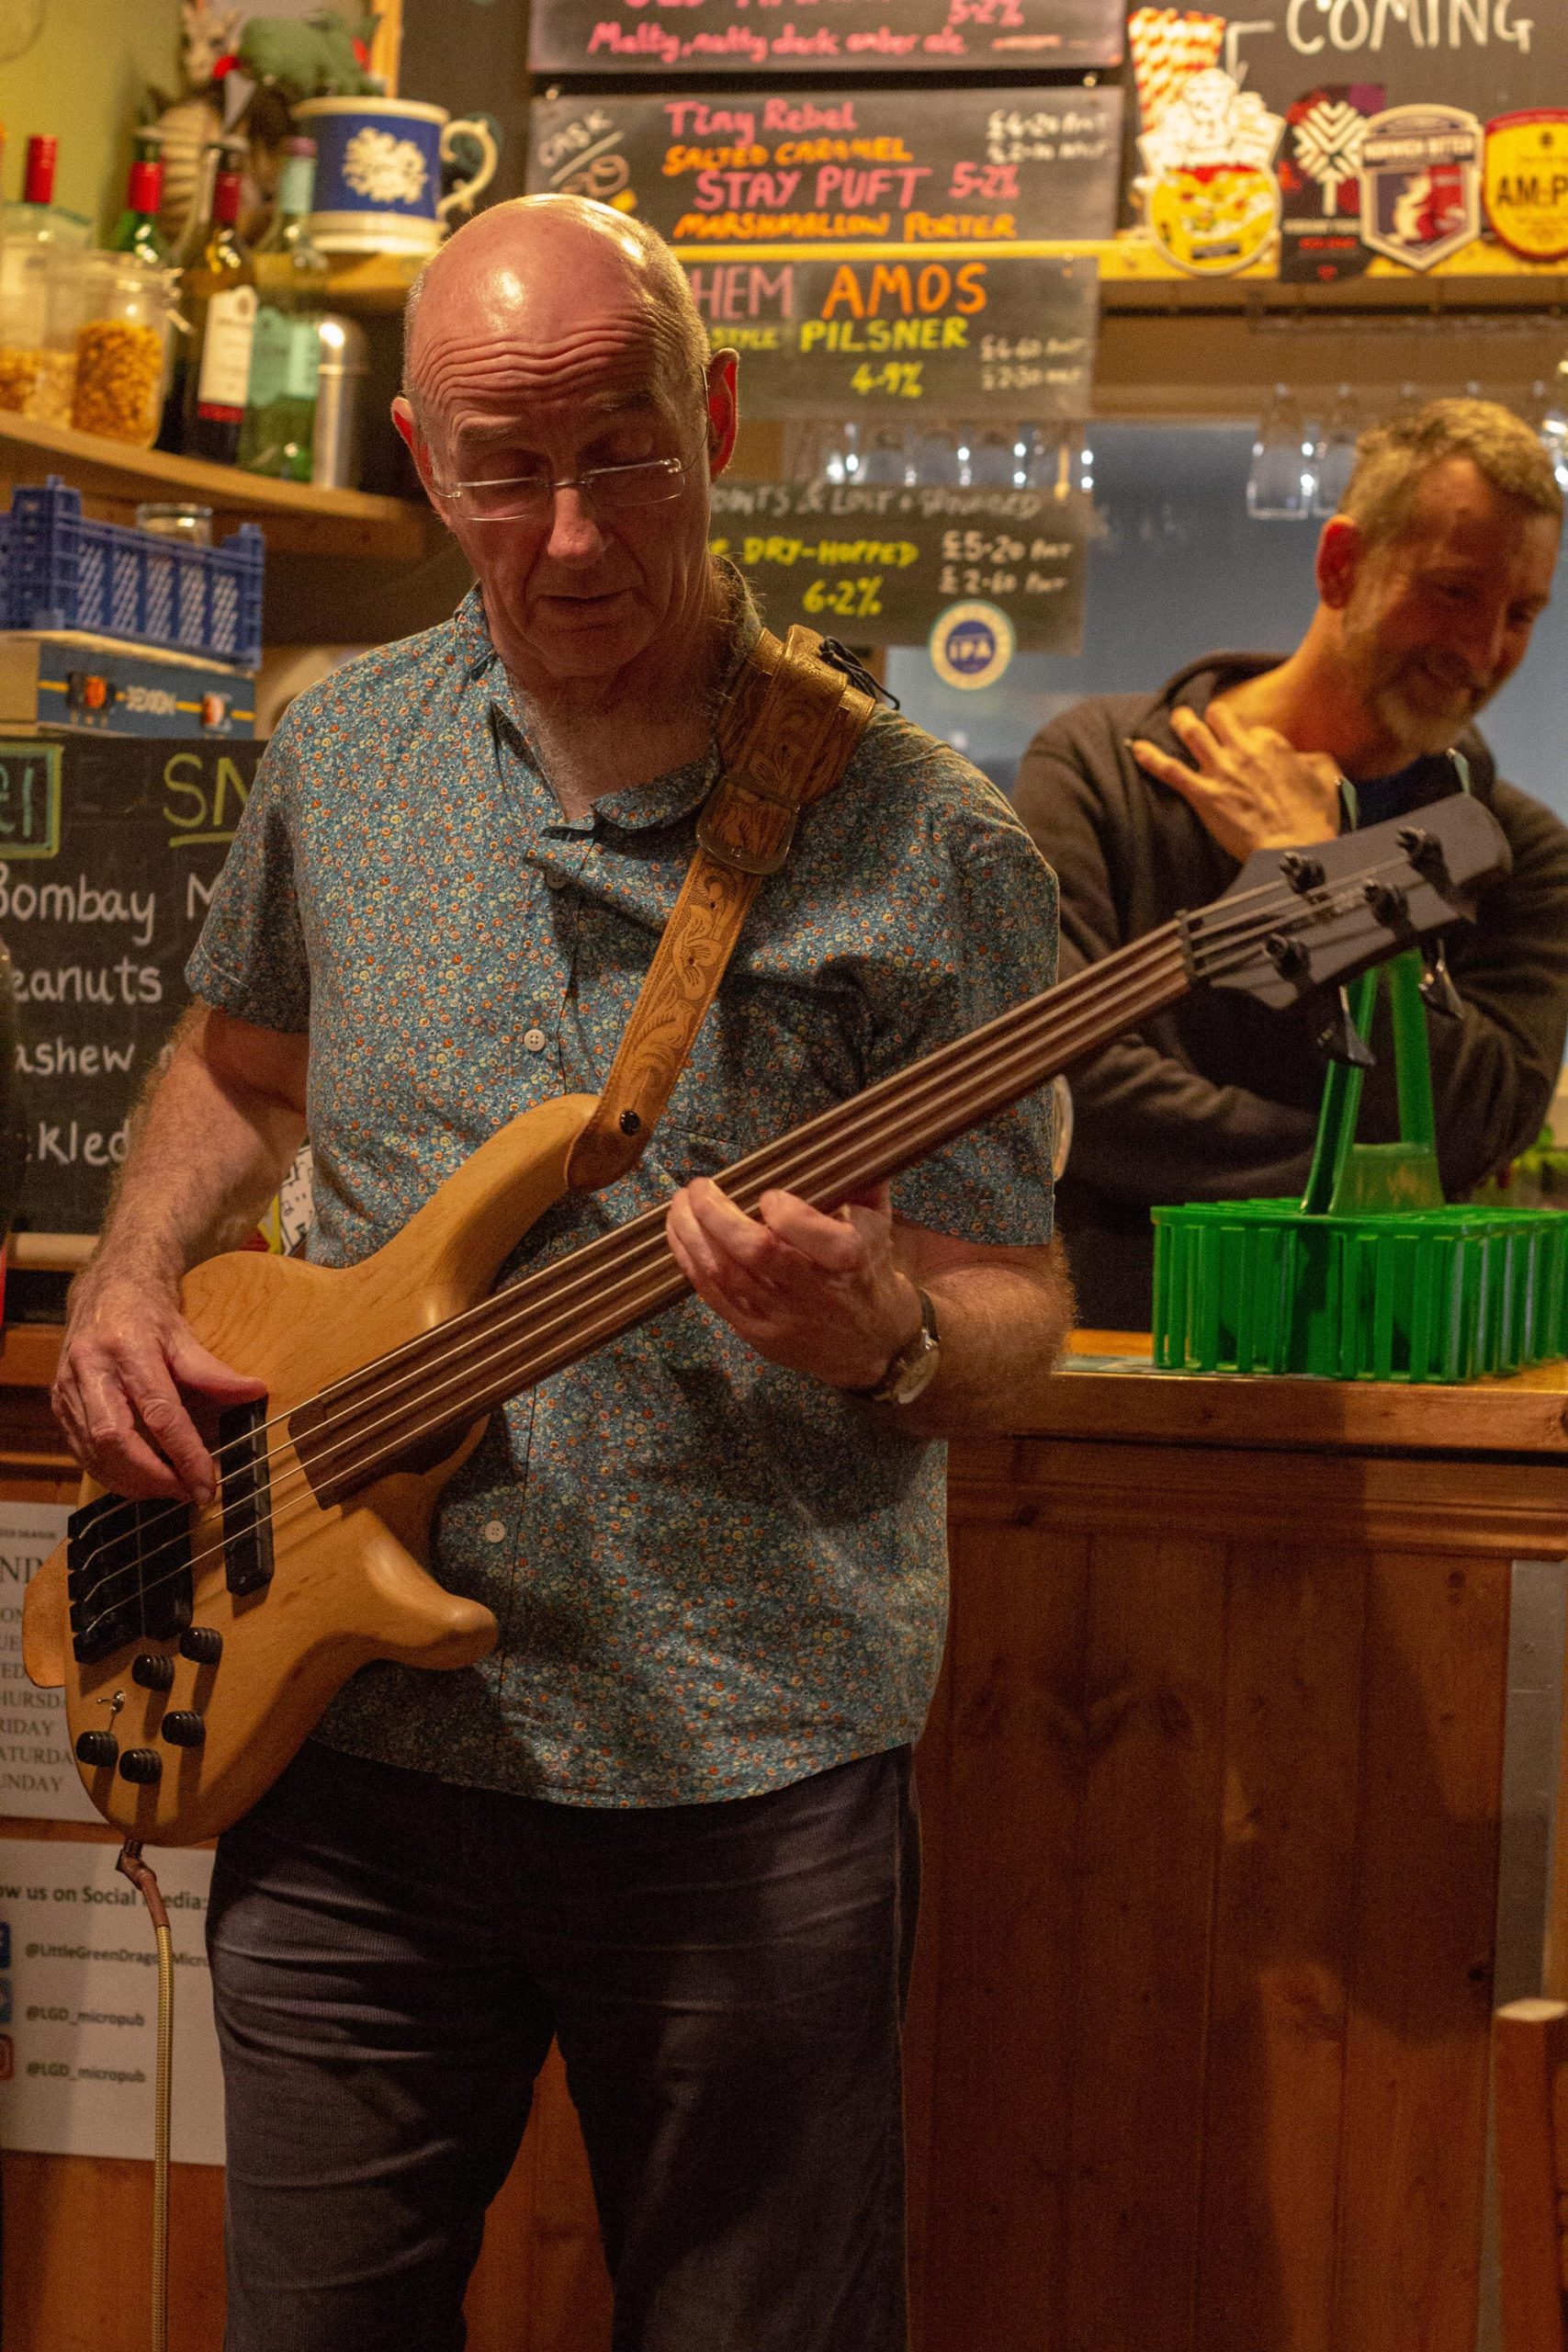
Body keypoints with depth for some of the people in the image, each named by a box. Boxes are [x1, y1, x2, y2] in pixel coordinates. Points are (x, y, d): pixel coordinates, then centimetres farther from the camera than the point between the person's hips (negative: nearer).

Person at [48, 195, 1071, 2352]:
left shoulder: (925, 848, -7)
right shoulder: (340, 757, 5)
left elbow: (1015, 1321, -3)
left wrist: (882, 1333, -25)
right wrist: (130, 1285, 5)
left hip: (745, 1760, -3)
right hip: (343, 1734, 3)